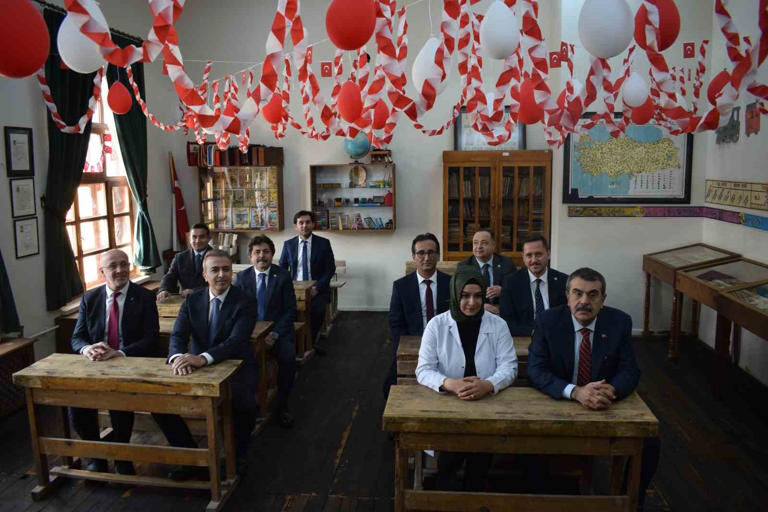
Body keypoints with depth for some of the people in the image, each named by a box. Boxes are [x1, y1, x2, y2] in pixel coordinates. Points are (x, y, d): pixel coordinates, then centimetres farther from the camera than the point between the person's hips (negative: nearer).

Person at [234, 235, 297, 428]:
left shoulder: (283, 276, 2)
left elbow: (290, 311, -1)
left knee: (288, 356, -30)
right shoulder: (241, 277, 6)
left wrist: (275, 334, -15)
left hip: (278, 329, -1)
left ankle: (282, 404, -10)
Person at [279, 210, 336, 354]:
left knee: (318, 310, -30)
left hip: (317, 289, -1)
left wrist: (317, 288, -11)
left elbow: (330, 268, 1)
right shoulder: (288, 244, 10)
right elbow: (282, 268, 13)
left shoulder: (323, 243, 3)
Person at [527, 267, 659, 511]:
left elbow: (630, 371, -6)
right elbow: (536, 370, -16)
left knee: (649, 443, -18)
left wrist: (611, 390, -31)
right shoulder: (547, 321, -11)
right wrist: (576, 392, -33)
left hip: (608, 406, 2)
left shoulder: (619, 322, -5)